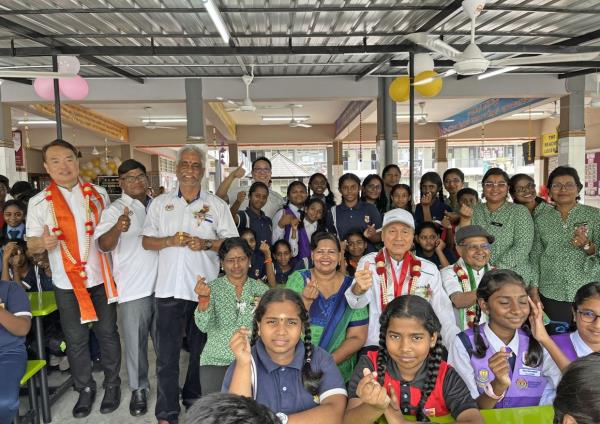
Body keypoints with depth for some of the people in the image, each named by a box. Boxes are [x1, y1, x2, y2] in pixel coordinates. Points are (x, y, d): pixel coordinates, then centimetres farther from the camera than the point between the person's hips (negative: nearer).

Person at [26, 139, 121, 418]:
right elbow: (31, 245, -2)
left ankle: (112, 385, 29)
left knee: (107, 333, 10)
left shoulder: (98, 194, 3)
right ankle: (85, 389, 30)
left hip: (101, 278, 1)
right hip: (67, 283, 0)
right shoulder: (39, 202, -2)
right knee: (76, 340, 10)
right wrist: (43, 242, -23)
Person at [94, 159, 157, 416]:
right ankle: (139, 389, 23)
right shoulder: (115, 210, -6)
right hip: (134, 288, -4)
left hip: (162, 285, 5)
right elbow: (103, 245, -20)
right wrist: (118, 228, -39)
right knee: (135, 342, 5)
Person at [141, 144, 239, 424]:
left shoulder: (216, 205, 4)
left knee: (201, 350, 14)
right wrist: (170, 241, -11)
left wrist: (206, 244, -15)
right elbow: (147, 241, 8)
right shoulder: (160, 203, 8)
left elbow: (232, 242, 2)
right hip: (169, 288, 1)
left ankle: (194, 398, 35)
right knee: (167, 354, 4)